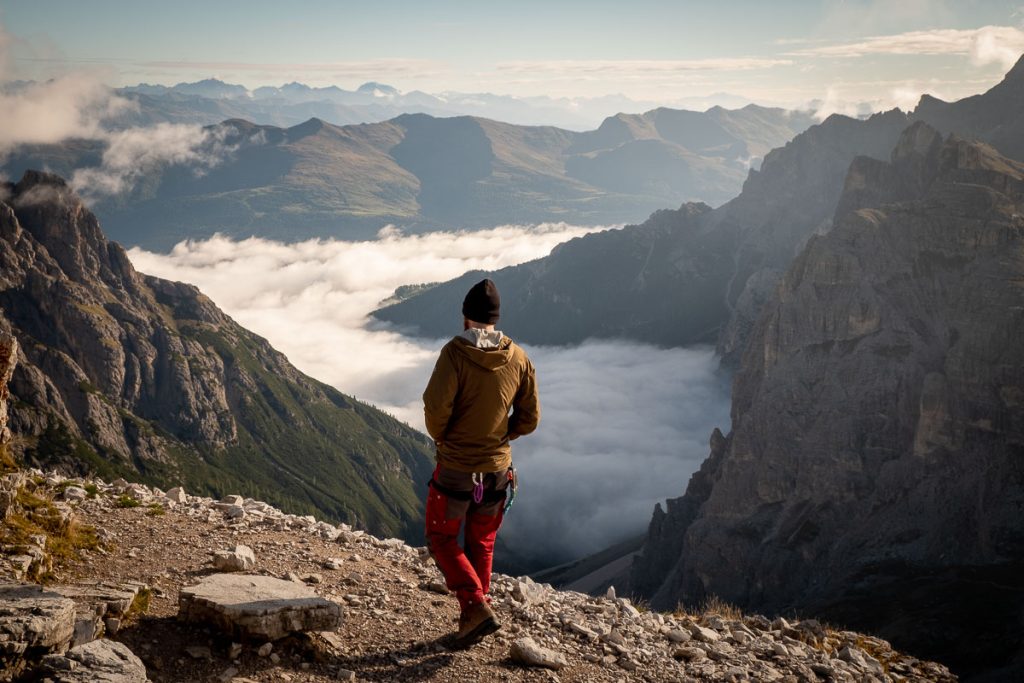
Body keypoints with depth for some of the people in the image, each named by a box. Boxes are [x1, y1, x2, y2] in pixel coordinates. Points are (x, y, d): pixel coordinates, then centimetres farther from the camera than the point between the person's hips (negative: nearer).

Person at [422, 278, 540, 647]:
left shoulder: (456, 352, -16)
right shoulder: (518, 358, -3)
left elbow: (436, 405, -24)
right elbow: (529, 418, 0)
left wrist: (441, 437, -4)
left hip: (456, 468, -4)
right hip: (498, 468, 4)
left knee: (441, 539, 13)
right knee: (482, 544, 20)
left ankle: (476, 607, -1)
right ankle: (473, 618, 27)